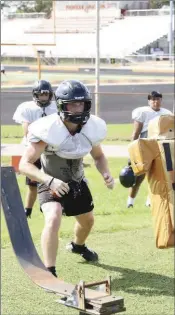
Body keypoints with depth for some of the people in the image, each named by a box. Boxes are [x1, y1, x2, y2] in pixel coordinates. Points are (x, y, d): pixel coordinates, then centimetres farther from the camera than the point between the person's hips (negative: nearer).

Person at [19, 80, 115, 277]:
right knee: (53, 219, -32)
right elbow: (25, 164, -33)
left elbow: (98, 156, 4)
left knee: (87, 220, 24)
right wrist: (50, 180, -47)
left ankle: (78, 246, 61)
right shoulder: (49, 130, -32)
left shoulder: (91, 128, -16)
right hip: (52, 184, -6)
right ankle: (49, 272, -23)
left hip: (77, 182, 6)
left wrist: (105, 174, -16)